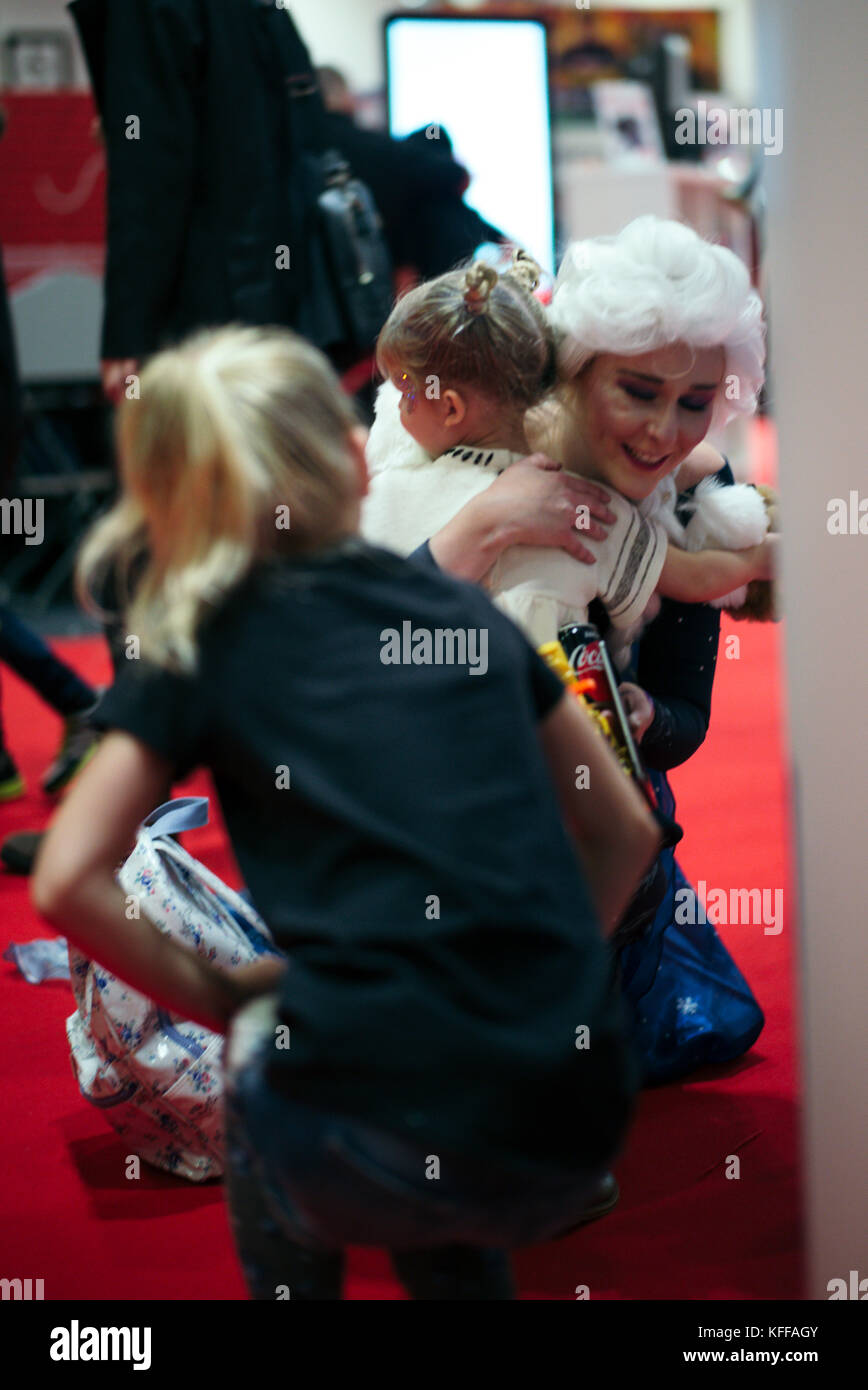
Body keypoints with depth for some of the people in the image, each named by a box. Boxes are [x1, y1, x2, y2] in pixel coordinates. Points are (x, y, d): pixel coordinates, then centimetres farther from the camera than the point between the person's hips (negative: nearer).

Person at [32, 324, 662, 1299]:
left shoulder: (196, 645, 5)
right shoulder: (470, 612, 15)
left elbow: (68, 881, -1)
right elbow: (626, 833, 20)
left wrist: (222, 998, 11)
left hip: (378, 1151, -4)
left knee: (264, 1056, 30)